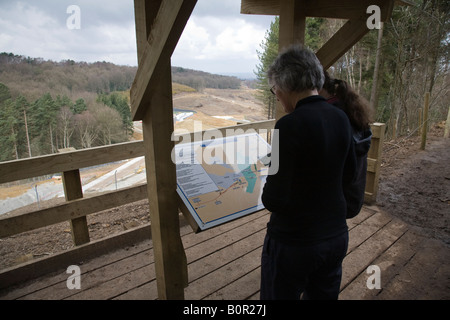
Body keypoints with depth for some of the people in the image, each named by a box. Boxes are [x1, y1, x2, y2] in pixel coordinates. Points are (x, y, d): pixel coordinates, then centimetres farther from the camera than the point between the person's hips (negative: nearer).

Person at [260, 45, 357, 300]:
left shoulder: (290, 125, -24)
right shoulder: (341, 118, -1)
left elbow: (274, 200, -24)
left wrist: (267, 191, -3)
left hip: (293, 243, -7)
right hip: (337, 236, 7)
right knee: (324, 295, 26)